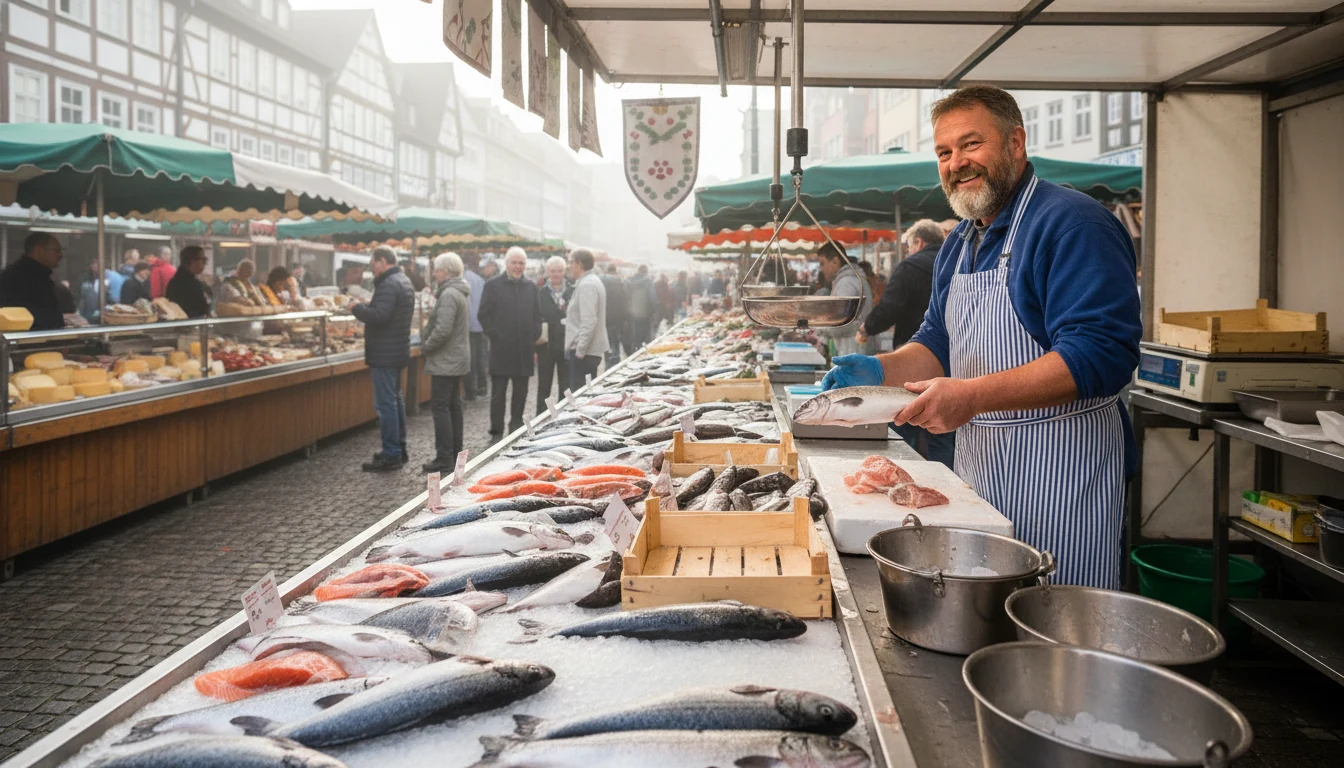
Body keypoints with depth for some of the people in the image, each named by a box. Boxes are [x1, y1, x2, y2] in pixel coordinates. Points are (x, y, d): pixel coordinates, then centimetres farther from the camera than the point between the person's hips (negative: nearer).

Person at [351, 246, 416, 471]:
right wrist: (366, 307, 9)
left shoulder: (388, 285, -18)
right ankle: (399, 449, 26)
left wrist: (357, 308, -12)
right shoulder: (403, 281, 15)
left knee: (386, 404, -7)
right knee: (396, 399, 17)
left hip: (384, 354, -11)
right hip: (398, 351, 11)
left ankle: (391, 455, -4)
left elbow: (378, 316, -28)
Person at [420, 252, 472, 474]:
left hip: (445, 361, -10)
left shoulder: (449, 295, -19)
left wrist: (426, 346, -11)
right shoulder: (462, 293, 13)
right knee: (454, 406, 14)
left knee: (441, 407, -6)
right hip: (458, 358, 10)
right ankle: (455, 454, 21)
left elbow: (443, 330, -26)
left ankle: (444, 459, -4)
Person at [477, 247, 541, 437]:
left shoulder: (531, 287, 12)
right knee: (498, 393, 1)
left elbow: (537, 315, 15)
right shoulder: (493, 285, 1)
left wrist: (534, 337, 3)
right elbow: (484, 315, -1)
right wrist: (495, 335, -9)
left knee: (521, 393, 10)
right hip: (501, 349, -3)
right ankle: (496, 432, 8)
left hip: (524, 349, 3)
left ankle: (516, 427, 22)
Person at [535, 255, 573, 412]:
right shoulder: (539, 293, 1)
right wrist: (534, 346, -6)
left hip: (566, 346, 0)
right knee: (543, 387, 9)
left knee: (565, 387, 6)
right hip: (546, 346, 0)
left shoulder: (573, 292, 1)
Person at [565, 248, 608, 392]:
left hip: (584, 352, -11)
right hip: (593, 349, 11)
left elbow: (588, 322, -23)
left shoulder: (586, 285, -16)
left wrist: (580, 350, -22)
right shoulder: (593, 281, 16)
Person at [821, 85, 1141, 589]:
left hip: (1059, 471, -8)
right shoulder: (959, 244, 15)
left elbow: (1102, 354, -25)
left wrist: (974, 396, -29)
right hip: (978, 466, 8)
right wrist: (881, 370, 2)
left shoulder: (1072, 225, -15)